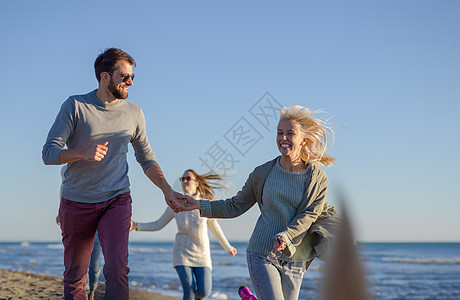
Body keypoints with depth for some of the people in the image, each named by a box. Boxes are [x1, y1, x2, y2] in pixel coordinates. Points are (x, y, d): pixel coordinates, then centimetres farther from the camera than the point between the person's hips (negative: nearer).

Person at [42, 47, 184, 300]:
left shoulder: (134, 113, 6)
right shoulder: (75, 106, -4)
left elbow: (146, 158, 14)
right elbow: (48, 153, -8)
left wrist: (167, 190, 2)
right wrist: (83, 153, -25)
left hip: (117, 201, 1)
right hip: (77, 203, -1)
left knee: (117, 271, -17)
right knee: (75, 279, 7)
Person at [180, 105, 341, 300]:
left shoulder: (317, 177, 0)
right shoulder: (263, 173, 2)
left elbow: (308, 215, -6)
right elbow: (236, 206, 10)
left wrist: (285, 236, -22)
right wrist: (199, 205, 1)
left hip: (294, 259, 1)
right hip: (262, 254, -1)